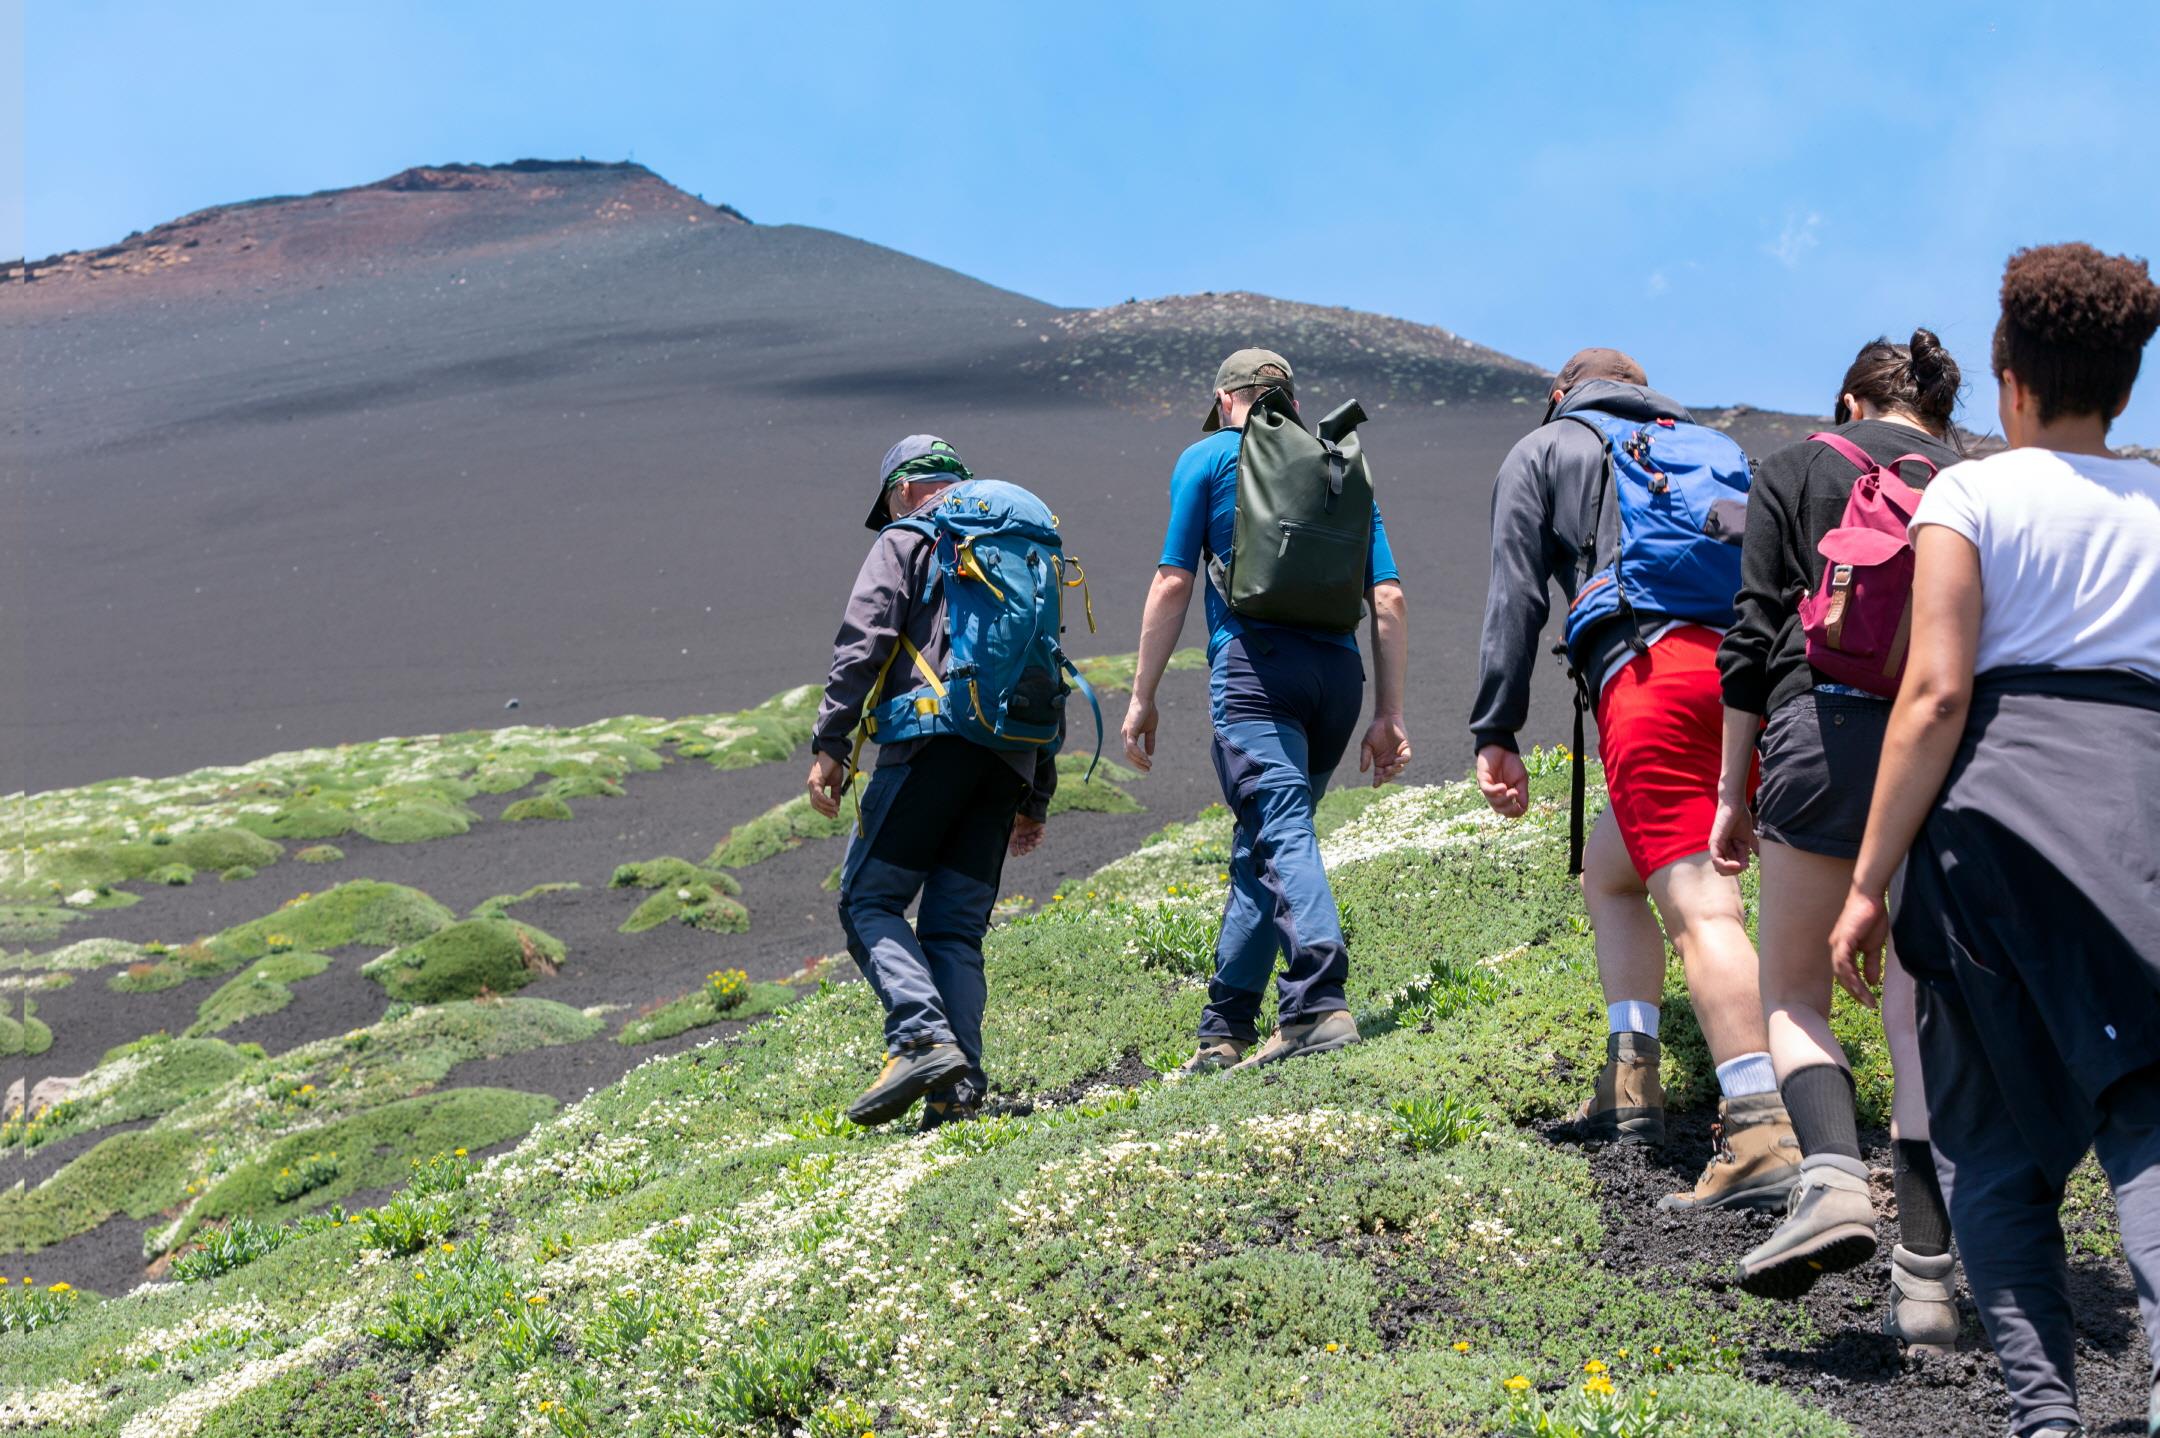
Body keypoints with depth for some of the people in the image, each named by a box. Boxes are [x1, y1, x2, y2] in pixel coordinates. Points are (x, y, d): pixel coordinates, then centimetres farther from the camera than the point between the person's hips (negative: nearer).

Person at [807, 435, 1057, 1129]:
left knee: (869, 899, -1)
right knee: (955, 927, 7)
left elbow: (863, 642, -7)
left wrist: (831, 744, -8)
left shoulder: (906, 540, 8)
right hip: (1010, 758, 6)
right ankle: (960, 1084, -5)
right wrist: (1037, 796, 28)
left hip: (934, 737, -6)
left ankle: (922, 1038, -21)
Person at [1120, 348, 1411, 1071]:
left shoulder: (1210, 456, 13)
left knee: (1283, 831, -15)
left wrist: (1142, 696, 8)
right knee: (1256, 849, 12)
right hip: (1338, 668, 5)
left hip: (1255, 658, -5)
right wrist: (1389, 715, 14)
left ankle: (1321, 1001, -32)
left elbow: (1173, 583, 4)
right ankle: (1224, 1030, 14)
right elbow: (1389, 598, 14)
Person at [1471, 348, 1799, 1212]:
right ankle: (1631, 1082, 14)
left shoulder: (1544, 450, 20)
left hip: (1649, 672, -6)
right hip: (1750, 674, 6)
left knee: (1699, 906, -14)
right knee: (1609, 867, 21)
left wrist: (1495, 734, 5)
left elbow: (1515, 593, 8)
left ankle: (1762, 1135, -25)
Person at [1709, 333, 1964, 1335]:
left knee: (1792, 992, 8)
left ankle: (1834, 1175, -19)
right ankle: (1926, 1277, 3)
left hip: (1828, 726, -2)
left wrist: (1732, 791, 9)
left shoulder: (1797, 468, 13)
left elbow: (1754, 633, 6)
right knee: (1924, 1012, 7)